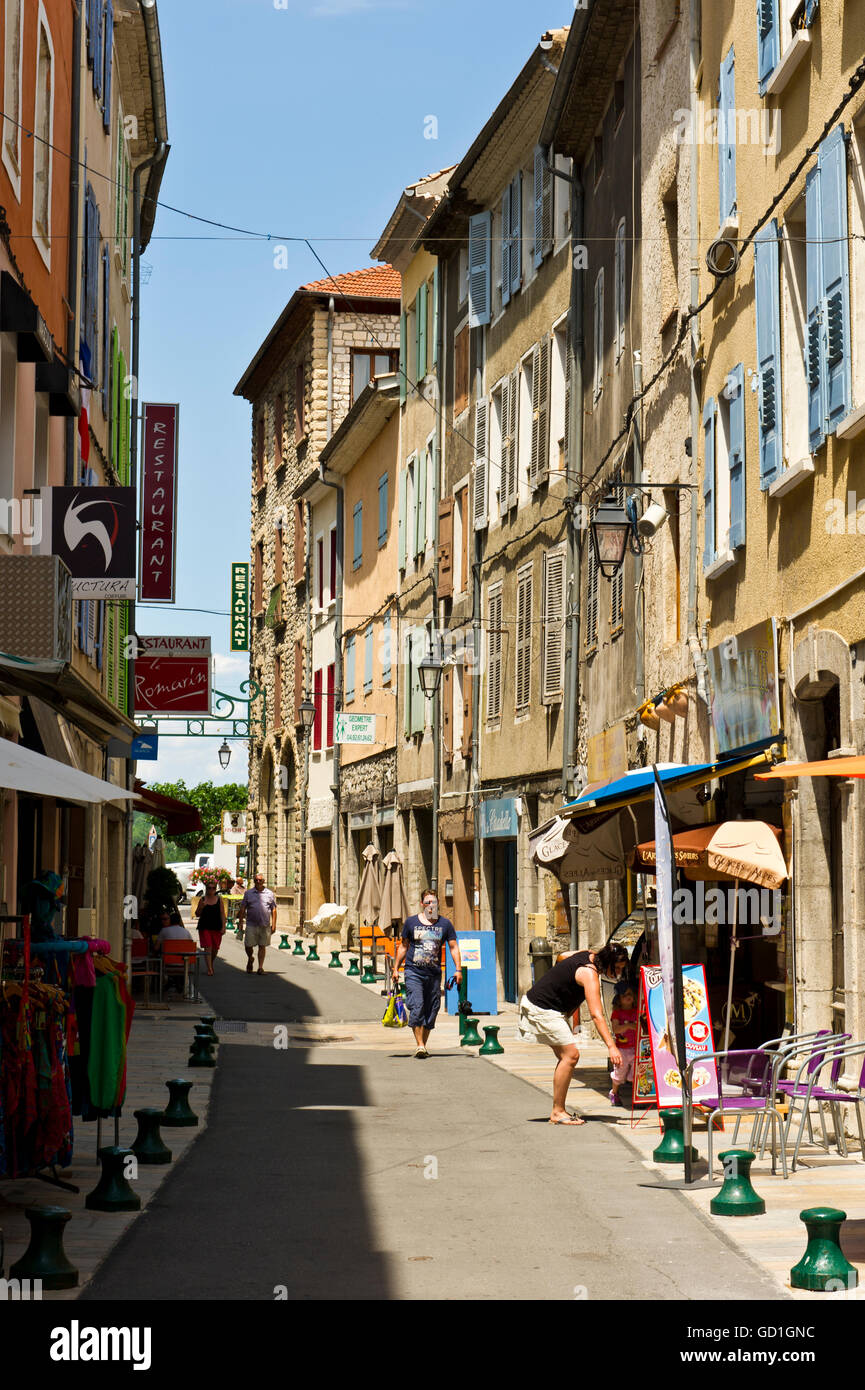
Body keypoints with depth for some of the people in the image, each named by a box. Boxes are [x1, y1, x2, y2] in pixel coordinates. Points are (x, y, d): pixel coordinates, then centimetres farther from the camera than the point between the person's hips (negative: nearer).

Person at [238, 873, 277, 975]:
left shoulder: (270, 894, 7)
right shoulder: (248, 893, 8)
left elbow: (273, 910, 8)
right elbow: (243, 909, 8)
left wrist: (273, 924, 1)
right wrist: (240, 922, 0)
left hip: (265, 925, 0)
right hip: (251, 924, 0)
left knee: (262, 946, 2)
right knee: (248, 945, -1)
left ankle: (260, 967, 9)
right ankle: (250, 960, 29)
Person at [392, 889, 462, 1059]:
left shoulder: (445, 924, 7)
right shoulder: (411, 922, 6)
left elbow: (453, 947, 9)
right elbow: (403, 946, 13)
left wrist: (458, 969, -1)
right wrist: (395, 968, 10)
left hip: (434, 974, 2)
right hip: (413, 972, -2)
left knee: (431, 1011, 5)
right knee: (416, 1007, -15)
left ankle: (423, 1045, 17)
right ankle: (419, 1045, -15)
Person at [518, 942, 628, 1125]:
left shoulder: (590, 956, 2)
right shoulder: (589, 974, -26)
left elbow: (562, 957, 22)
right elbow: (596, 1015, -35)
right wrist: (611, 1046, -41)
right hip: (542, 1010, -10)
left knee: (566, 1056, 8)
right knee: (570, 1055, -14)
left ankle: (558, 1111, 9)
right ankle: (558, 1113, -11)